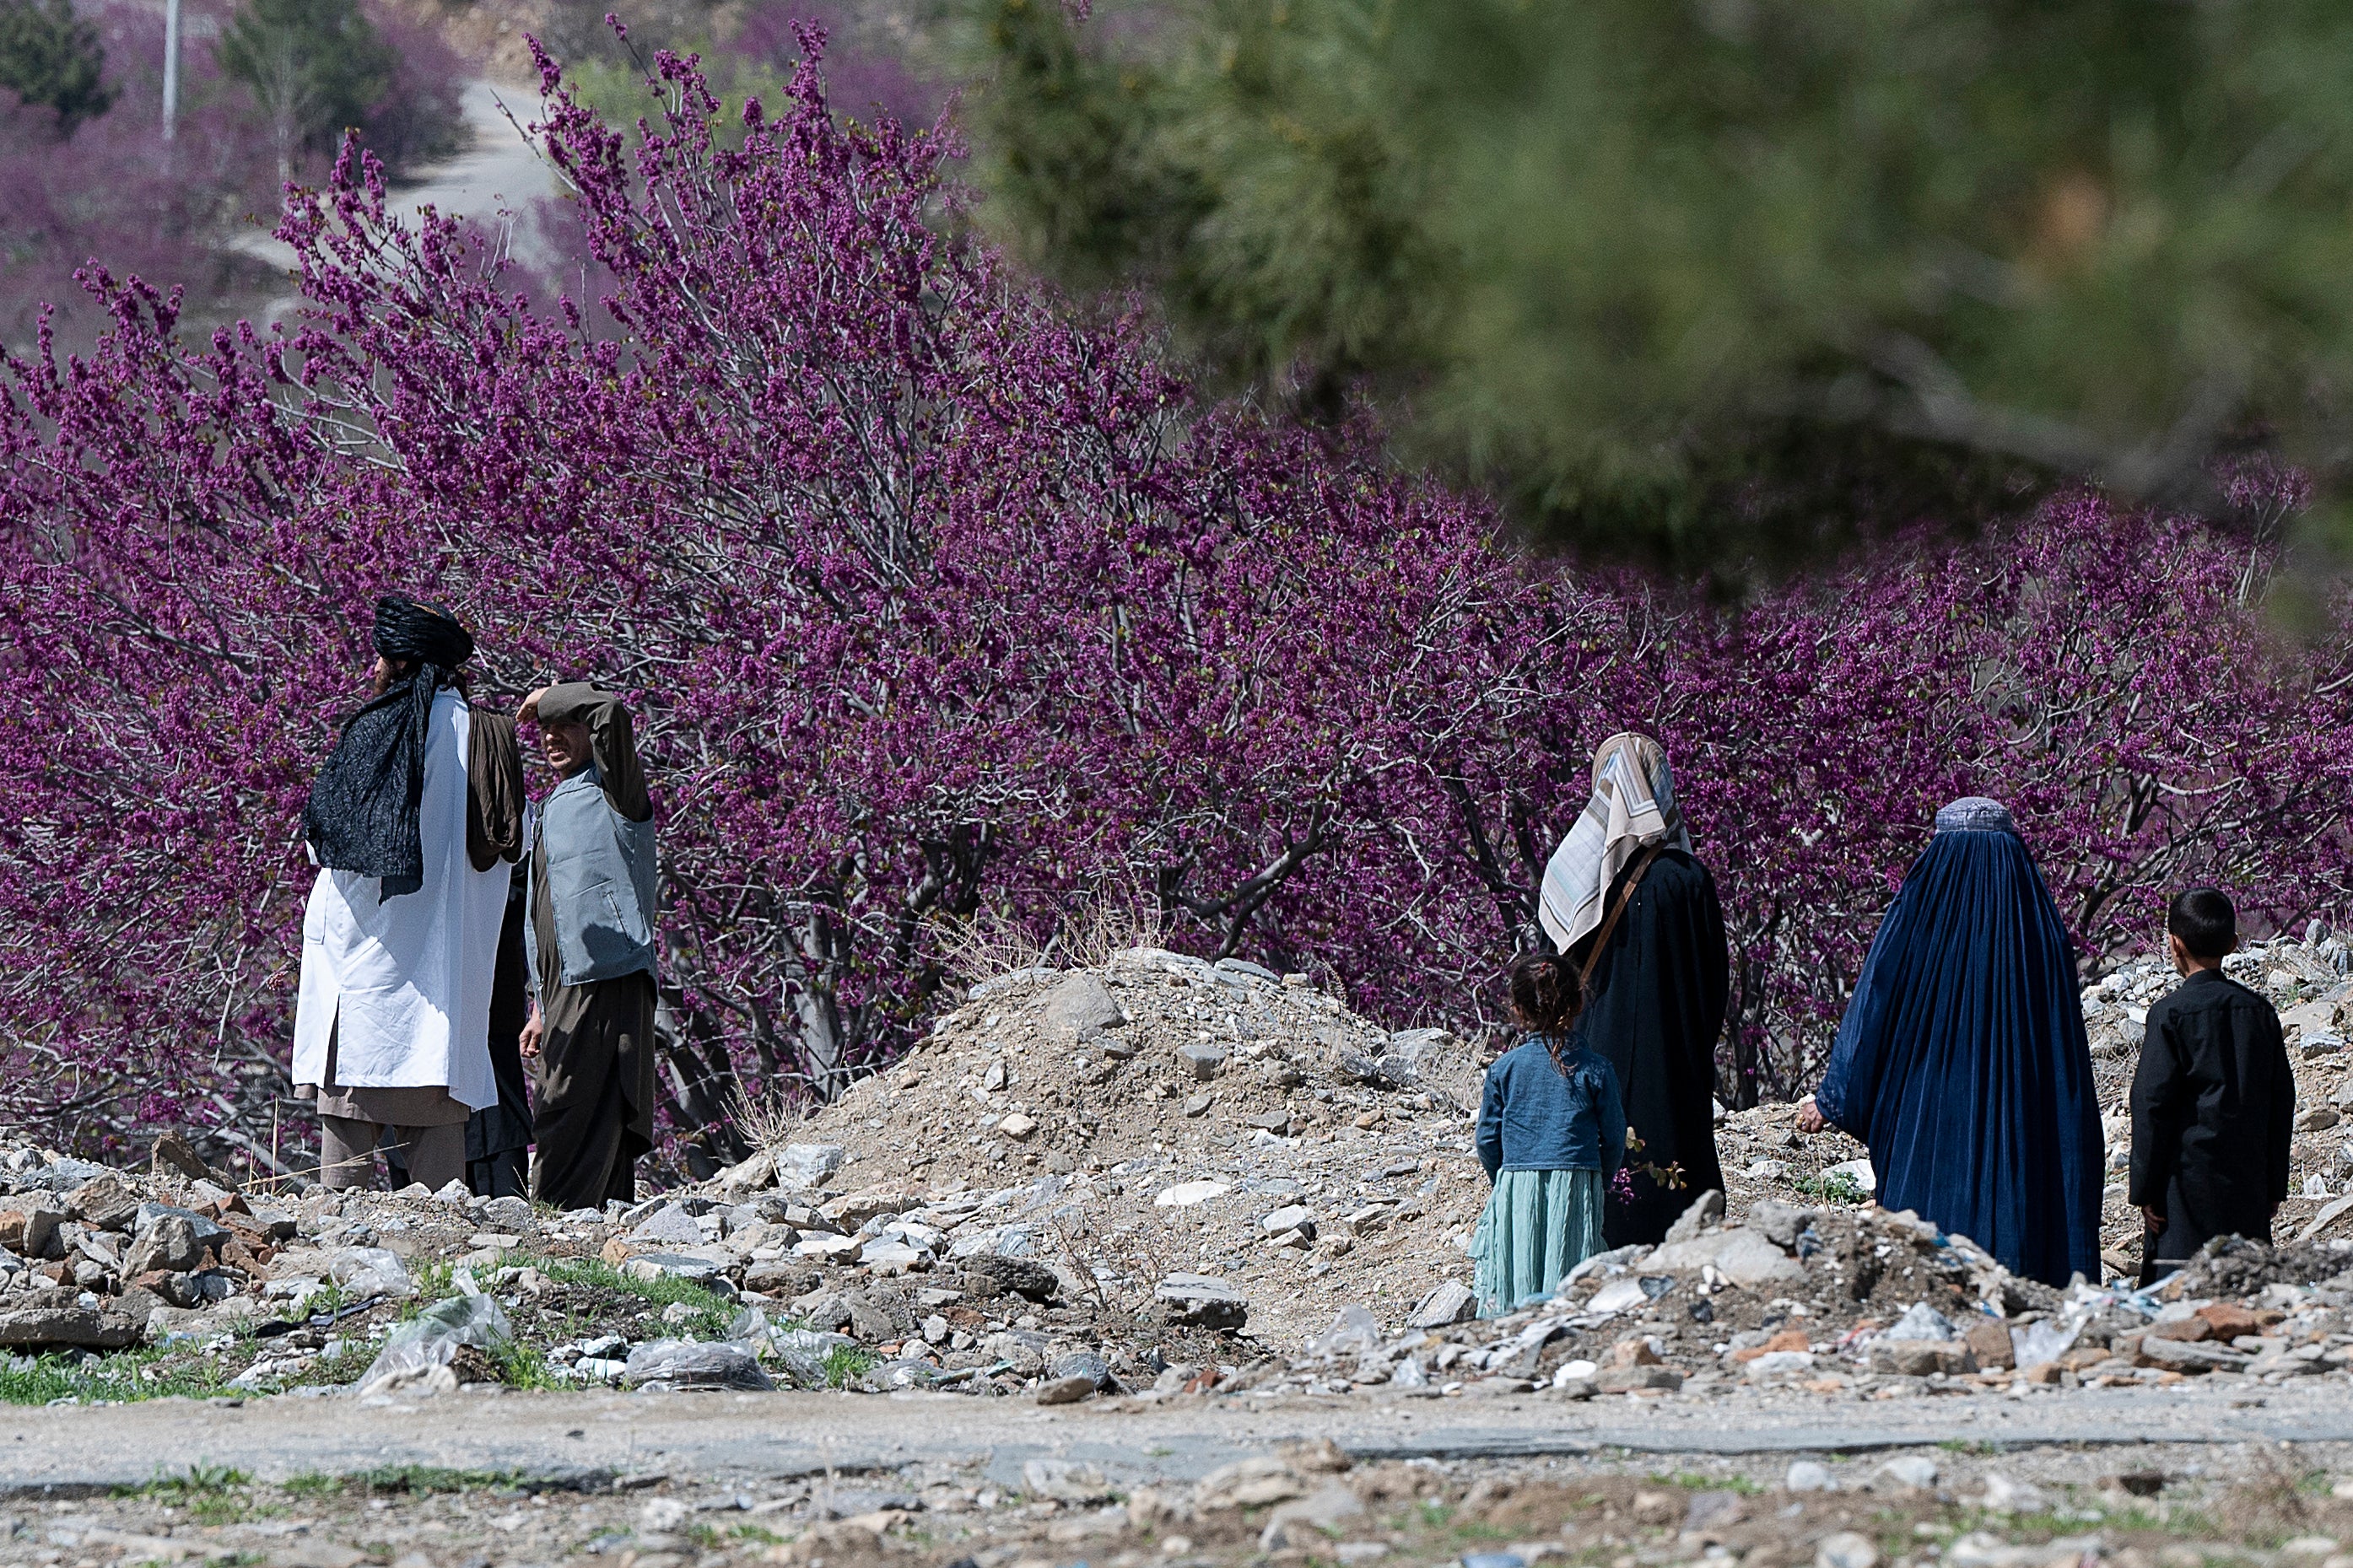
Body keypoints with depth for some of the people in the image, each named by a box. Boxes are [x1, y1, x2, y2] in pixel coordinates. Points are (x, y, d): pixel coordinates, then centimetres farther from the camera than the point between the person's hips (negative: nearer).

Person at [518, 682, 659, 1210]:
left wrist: (550, 697, -3)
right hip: (566, 991, 9)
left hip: (609, 986, -9)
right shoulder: (550, 812, 26)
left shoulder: (611, 792, 0)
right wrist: (541, 1010, 24)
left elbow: (611, 711, -21)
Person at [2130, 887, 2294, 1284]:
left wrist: (2144, 1188, -3)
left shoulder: (2171, 1014, -8)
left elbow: (2152, 1106, -9)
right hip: (2248, 1183, 5)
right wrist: (2274, 1186, 18)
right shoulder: (2259, 1010, 7)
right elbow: (2281, 1102, 11)